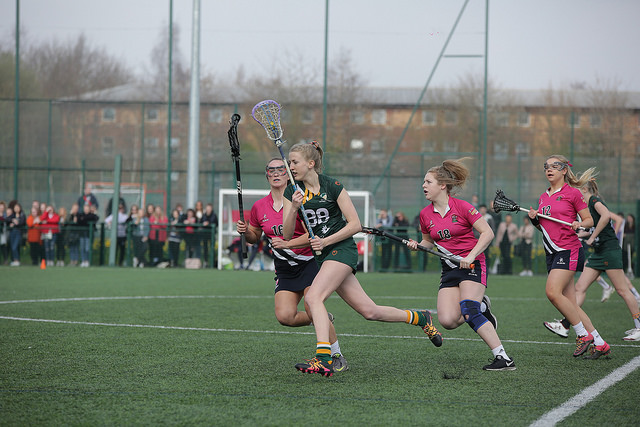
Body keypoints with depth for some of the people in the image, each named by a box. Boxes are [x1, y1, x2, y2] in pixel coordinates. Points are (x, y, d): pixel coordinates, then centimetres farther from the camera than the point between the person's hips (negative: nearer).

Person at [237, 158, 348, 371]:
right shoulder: (259, 207, 4)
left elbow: (312, 235, -16)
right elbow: (254, 237, 19)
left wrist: (287, 244, -27)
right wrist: (245, 231, -2)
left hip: (309, 262, -5)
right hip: (284, 271, 5)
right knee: (285, 316, -13)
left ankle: (337, 356, -7)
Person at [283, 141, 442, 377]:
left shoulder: (332, 186, -8)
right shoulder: (292, 192, 6)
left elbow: (355, 224, -7)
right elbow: (287, 235, -1)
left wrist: (326, 241, -16)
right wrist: (294, 208, -16)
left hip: (342, 249, -6)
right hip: (322, 256, 6)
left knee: (313, 296, -27)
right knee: (369, 311, 4)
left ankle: (323, 359, -36)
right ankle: (420, 318, 26)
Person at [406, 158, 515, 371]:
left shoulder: (462, 207, -10)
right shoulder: (425, 214, 6)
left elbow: (487, 233, -9)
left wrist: (470, 256, -20)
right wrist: (417, 246, -2)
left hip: (472, 265, -5)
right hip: (449, 269, 5)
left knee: (468, 311, -26)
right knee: (447, 320, -16)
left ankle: (503, 358, -25)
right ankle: (481, 308, 16)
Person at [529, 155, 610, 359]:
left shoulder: (572, 193, -3)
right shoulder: (543, 197, 17)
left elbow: (589, 220, 1)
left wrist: (579, 224, -19)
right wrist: (535, 220, 4)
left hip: (569, 249, -7)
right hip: (552, 253, 7)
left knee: (553, 292, -23)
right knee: (570, 303, 2)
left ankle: (583, 334, -10)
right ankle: (600, 344, 8)